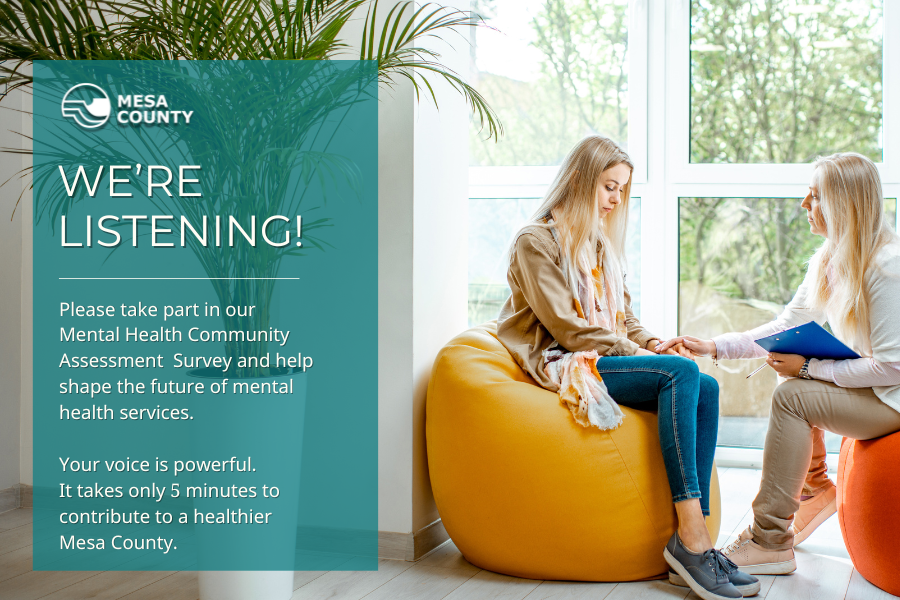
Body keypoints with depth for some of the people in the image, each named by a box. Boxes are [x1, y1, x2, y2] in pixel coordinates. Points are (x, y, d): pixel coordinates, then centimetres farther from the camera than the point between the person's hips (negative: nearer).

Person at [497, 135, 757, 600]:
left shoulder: (601, 244, 24)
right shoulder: (536, 241, -3)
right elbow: (564, 326, -12)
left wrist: (651, 343, 0)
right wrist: (634, 353, -15)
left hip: (606, 358, 8)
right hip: (563, 365, -8)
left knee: (705, 388, -20)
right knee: (682, 372, -29)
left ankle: (693, 538, -26)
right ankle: (691, 536, -34)